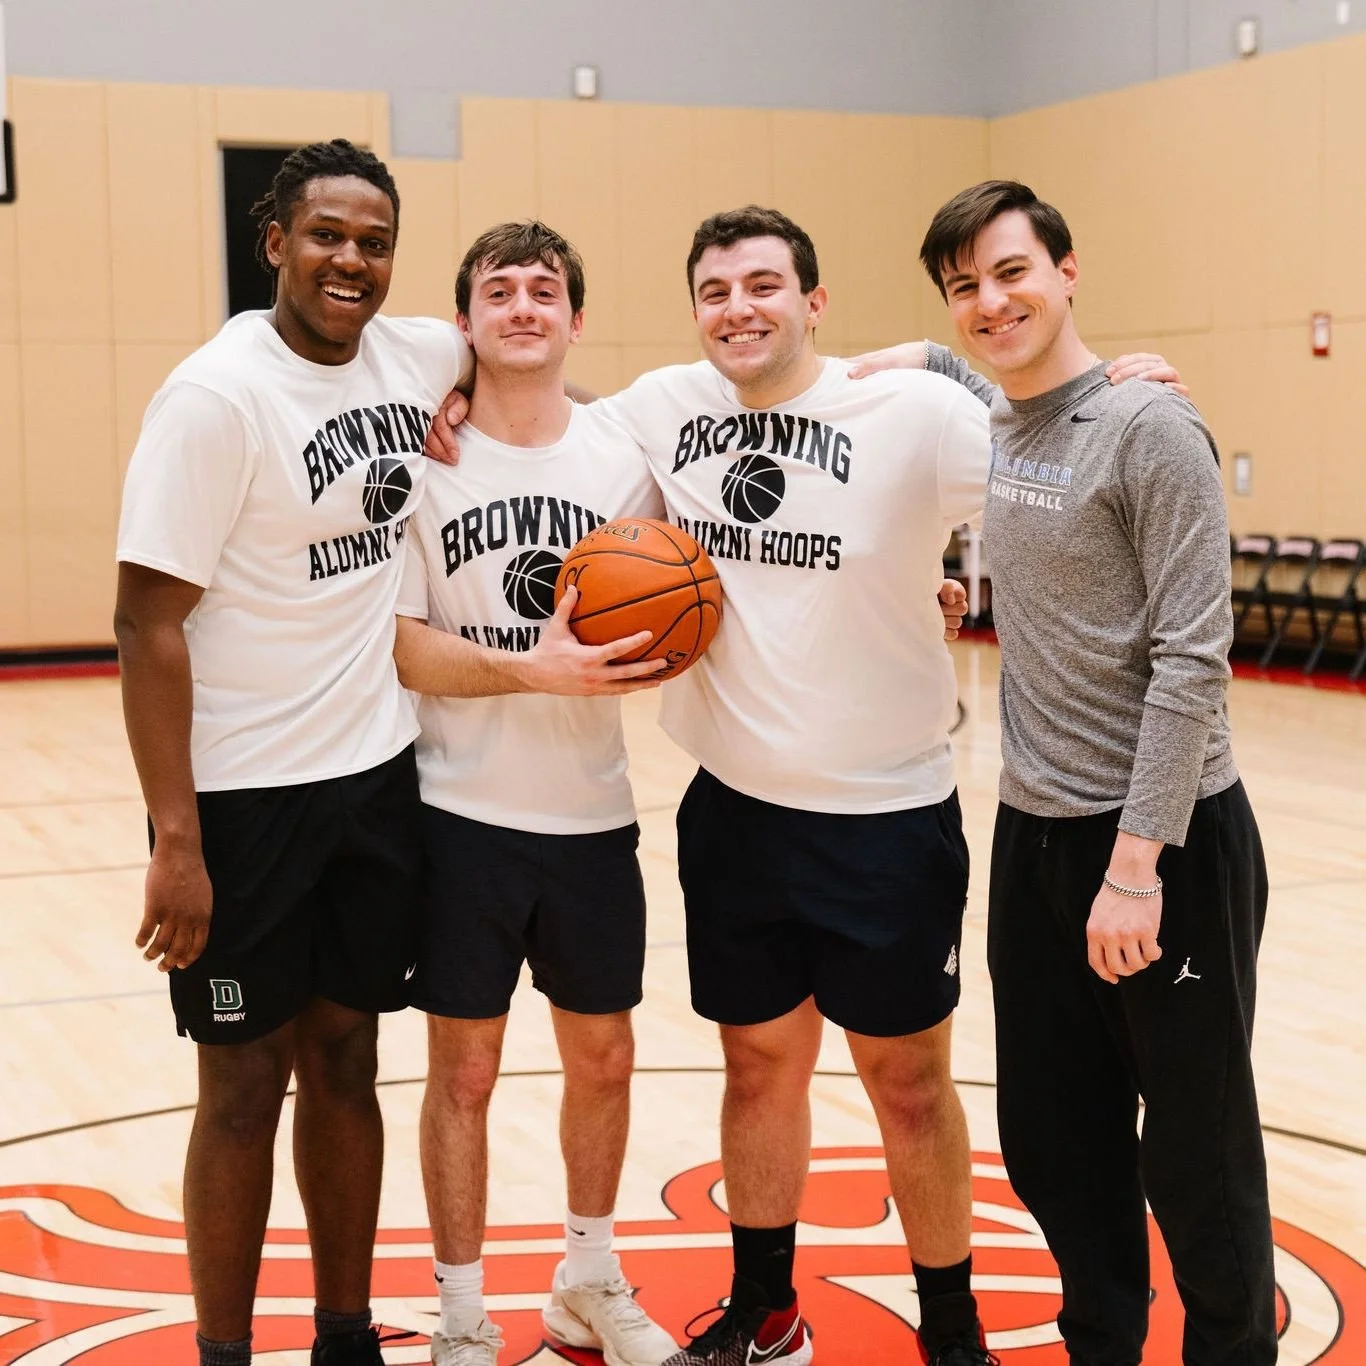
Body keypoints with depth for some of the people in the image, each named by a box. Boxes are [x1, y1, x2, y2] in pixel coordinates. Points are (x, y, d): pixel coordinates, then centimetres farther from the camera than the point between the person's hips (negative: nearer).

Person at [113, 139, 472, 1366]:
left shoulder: (416, 358, 2)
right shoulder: (217, 397, -15)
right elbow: (150, 623, -17)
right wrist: (175, 840, -20)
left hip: (380, 776, 6)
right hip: (246, 799, -6)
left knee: (345, 1060, 15)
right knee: (245, 1085, 4)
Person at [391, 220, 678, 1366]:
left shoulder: (624, 456, 2)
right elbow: (399, 644, -12)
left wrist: (653, 646, -13)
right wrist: (536, 670, -24)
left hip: (594, 812, 3)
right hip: (464, 813, -3)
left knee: (603, 1056, 15)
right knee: (464, 1070, 6)